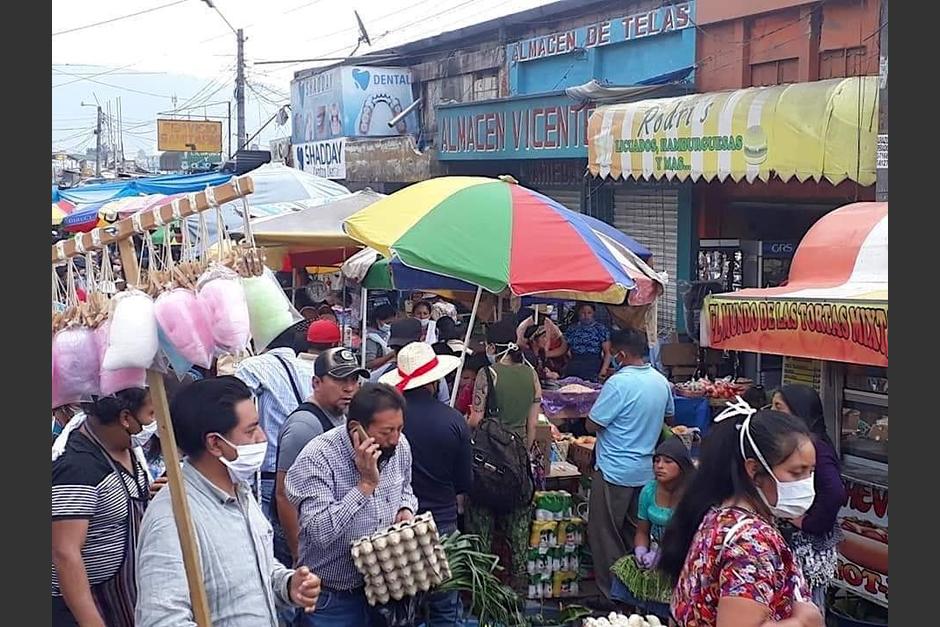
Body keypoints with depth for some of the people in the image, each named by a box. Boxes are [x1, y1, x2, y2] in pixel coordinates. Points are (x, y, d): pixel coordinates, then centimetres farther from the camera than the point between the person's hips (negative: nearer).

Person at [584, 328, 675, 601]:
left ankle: (611, 596, 9)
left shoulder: (619, 383, -22)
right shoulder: (661, 381, 2)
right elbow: (669, 415, 20)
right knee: (634, 532, 19)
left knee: (605, 535, 4)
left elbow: (592, 425, -18)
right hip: (646, 470, 7)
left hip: (615, 472, -7)